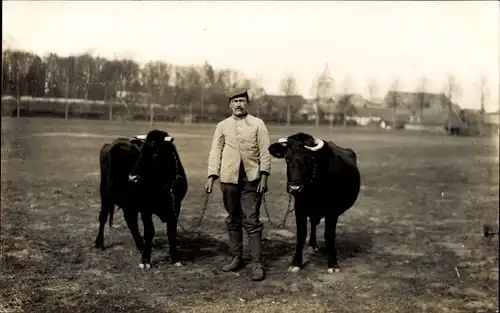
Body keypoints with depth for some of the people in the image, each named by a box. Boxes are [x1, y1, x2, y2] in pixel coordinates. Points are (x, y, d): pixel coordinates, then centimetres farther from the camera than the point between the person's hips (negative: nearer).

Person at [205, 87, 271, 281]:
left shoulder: (257, 124, 3)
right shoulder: (222, 126, 8)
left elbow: (265, 152, 0)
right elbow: (215, 152, 6)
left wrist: (264, 176, -7)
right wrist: (211, 176, -2)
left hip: (252, 179, -2)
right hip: (229, 178, 3)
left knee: (252, 221, -4)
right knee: (233, 220, 11)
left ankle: (257, 264, -1)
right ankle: (236, 258, 23)